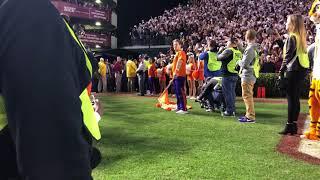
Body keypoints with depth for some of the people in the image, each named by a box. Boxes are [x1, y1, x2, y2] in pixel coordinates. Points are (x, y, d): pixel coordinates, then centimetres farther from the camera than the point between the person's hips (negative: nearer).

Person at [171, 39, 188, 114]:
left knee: (181, 92, -13)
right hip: (176, 75, 10)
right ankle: (179, 107, 23)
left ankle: (184, 109, -13)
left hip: (180, 75, -10)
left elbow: (179, 62, -20)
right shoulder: (176, 53, 23)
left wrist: (176, 72, -23)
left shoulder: (181, 52, -8)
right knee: (177, 92, 14)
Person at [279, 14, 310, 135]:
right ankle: (294, 126, 19)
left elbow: (288, 56, -15)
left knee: (291, 98, -6)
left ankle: (290, 127, -1)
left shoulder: (292, 37, -11)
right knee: (295, 98, 12)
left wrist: (281, 72, -13)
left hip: (294, 70, -9)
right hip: (302, 69, 9)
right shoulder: (301, 37, 15)